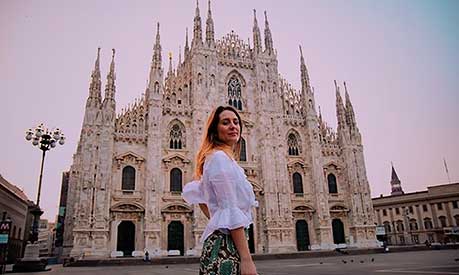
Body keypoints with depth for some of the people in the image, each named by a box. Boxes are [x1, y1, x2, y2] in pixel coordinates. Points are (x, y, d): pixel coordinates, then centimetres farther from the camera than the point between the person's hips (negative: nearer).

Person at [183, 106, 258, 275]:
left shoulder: (217, 158, 16)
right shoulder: (220, 157, -13)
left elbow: (192, 192, 24)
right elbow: (231, 211, -20)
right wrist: (246, 259, -21)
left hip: (220, 243, 9)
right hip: (226, 245, -9)